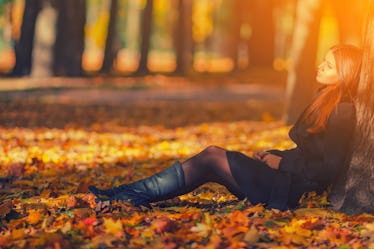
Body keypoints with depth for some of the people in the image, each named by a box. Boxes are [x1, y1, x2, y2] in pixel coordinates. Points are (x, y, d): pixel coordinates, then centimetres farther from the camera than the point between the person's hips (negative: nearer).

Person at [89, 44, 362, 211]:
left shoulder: (342, 112, -14)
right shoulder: (326, 102, 16)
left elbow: (331, 167, -20)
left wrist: (282, 163, -13)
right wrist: (274, 155, 8)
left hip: (292, 190, -9)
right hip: (286, 180, 9)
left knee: (211, 159, -10)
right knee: (212, 153, 1)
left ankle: (129, 196, -7)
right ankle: (127, 194, -3)